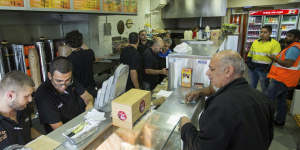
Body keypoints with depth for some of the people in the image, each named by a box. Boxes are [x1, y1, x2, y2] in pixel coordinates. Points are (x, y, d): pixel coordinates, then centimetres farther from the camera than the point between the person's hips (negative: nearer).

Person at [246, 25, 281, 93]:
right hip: (253, 68, 5)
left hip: (264, 70, -5)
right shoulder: (255, 42, 12)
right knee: (252, 86, 16)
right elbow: (250, 54, 17)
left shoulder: (275, 43, -5)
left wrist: (268, 68, -15)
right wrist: (248, 62, 2)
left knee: (264, 89, 6)